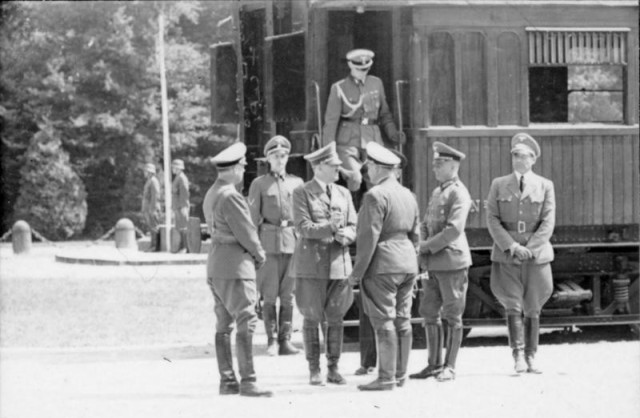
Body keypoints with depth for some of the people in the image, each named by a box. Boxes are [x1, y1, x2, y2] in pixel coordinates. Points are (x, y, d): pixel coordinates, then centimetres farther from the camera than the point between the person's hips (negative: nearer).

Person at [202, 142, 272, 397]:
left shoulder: (211, 194, 13)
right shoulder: (230, 197, -17)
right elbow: (246, 232, -16)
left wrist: (253, 253, 11)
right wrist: (259, 255, 3)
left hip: (215, 266, 10)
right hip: (235, 264, -10)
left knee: (224, 324, 10)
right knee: (245, 323, -10)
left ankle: (227, 380, 12)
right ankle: (247, 382, -13)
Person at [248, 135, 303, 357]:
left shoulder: (297, 183, 11)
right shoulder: (259, 184, 4)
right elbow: (253, 218, 2)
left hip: (291, 241, 2)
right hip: (269, 241, -2)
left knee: (288, 295, 1)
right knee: (270, 295, -3)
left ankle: (285, 340, 4)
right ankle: (272, 341, 1)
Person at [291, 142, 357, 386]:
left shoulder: (343, 194, 12)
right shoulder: (302, 193, -2)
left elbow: (353, 227, 9)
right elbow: (303, 227, -11)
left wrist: (344, 235, -14)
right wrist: (328, 227, -26)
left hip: (339, 263, 4)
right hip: (311, 265, -4)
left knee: (336, 318, 4)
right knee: (311, 318, 1)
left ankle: (333, 369, 11)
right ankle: (314, 370, 7)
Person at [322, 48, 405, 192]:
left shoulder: (376, 84, 12)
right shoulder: (339, 88, 1)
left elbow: (384, 114, 19)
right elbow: (331, 121, 1)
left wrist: (393, 134, 2)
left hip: (372, 140, 4)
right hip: (348, 141, -4)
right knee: (355, 178, -23)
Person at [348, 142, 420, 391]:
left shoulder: (376, 196, -13)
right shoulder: (408, 195, 13)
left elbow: (369, 237, -16)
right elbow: (415, 234, 18)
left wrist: (358, 272, -12)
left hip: (382, 265, -9)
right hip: (407, 264, 9)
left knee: (384, 321, -7)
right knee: (402, 320, 10)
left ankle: (386, 378, -8)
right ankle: (400, 375, 15)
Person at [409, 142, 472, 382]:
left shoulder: (458, 194, -10)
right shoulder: (437, 192, 17)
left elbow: (454, 229, -20)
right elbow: (427, 224, 21)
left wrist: (429, 246, -14)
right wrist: (424, 247, 2)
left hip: (452, 260, -8)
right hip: (433, 263, 9)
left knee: (452, 316, -1)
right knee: (429, 313, 10)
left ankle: (449, 367, 4)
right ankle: (434, 364, 18)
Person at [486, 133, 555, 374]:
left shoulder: (545, 186, 7)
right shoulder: (499, 185, 9)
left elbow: (548, 223, 0)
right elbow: (492, 221, 2)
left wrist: (529, 248, -13)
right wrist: (512, 246, -12)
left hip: (537, 255, 0)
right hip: (506, 257, 0)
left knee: (532, 309, 4)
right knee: (512, 306, -12)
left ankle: (531, 357, 11)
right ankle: (518, 356, -17)